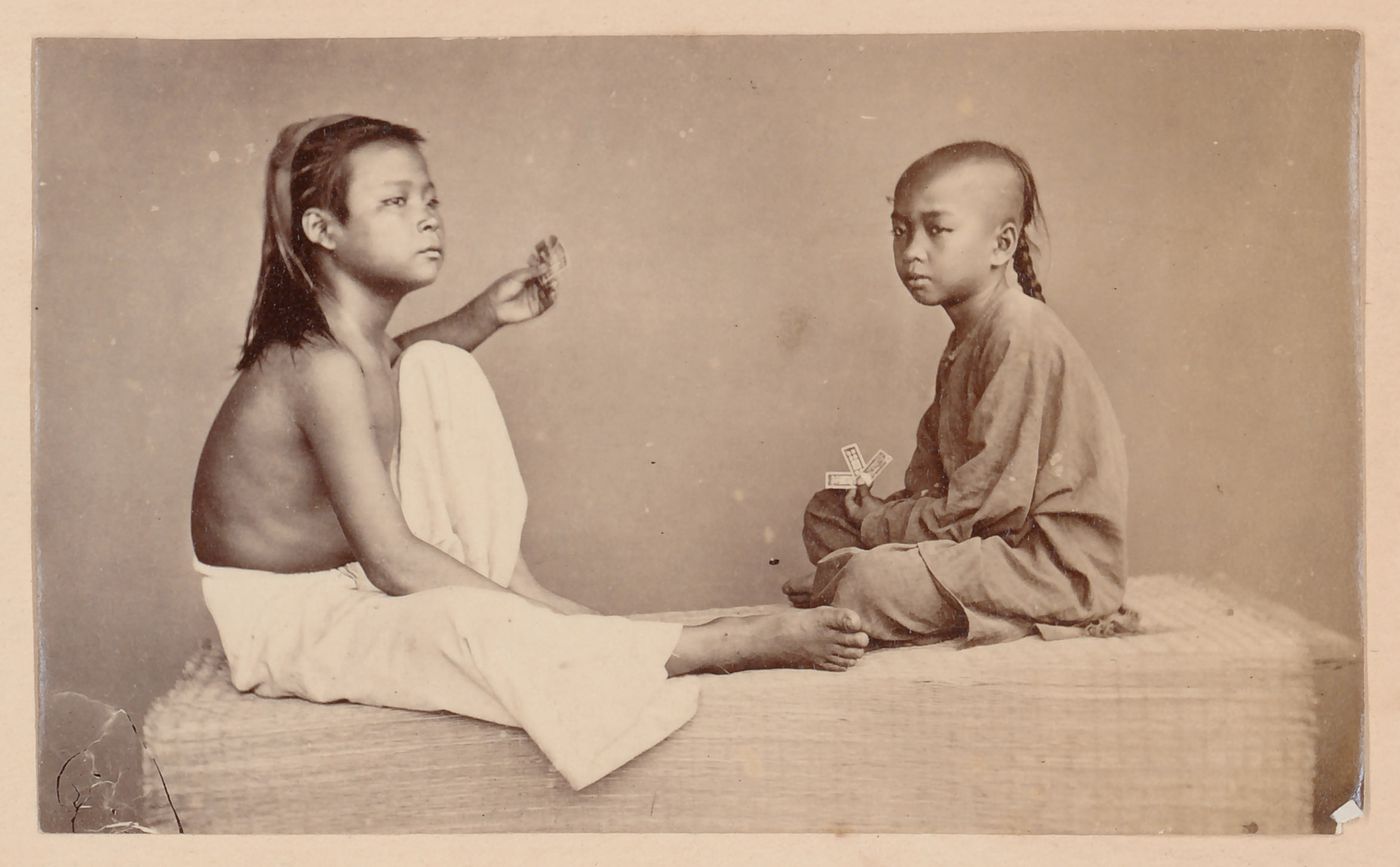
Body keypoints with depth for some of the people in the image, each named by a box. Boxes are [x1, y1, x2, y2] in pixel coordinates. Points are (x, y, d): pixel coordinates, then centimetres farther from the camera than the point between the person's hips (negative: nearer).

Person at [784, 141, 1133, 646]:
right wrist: (883, 508, -6)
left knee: (865, 582, -28)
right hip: (996, 545, 11)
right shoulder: (966, 339, 14)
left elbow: (986, 503, -22)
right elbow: (933, 478, 15)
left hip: (1060, 567, -11)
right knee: (825, 511, 11)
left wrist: (880, 523, -10)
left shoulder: (1021, 335, -19)